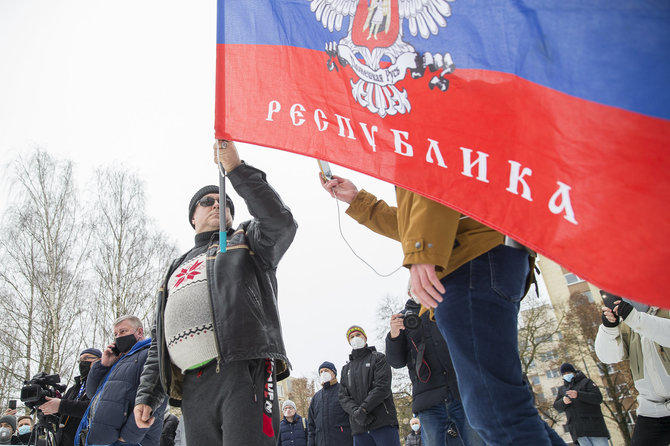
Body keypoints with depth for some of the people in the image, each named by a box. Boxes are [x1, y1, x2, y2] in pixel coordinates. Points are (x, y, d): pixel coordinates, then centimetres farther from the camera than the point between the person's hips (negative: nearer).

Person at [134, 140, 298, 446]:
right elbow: (160, 340, 28)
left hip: (243, 373, -5)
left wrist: (237, 168, -7)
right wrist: (146, 394, 18)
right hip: (193, 388, 5)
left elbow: (281, 222, -7)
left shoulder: (246, 241, 18)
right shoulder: (178, 268, 31)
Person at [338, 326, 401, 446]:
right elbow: (343, 396, 9)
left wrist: (363, 409, -15)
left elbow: (382, 387, -7)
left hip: (383, 422, -4)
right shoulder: (346, 369, 21)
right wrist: (355, 412, -11)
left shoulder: (378, 358, 7)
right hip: (359, 427, 4)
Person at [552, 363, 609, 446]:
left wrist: (578, 395, -20)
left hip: (593, 423, -2)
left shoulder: (586, 382, 8)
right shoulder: (562, 389, 20)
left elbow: (598, 398, -7)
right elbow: (557, 406, 14)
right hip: (577, 428, 3)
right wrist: (563, 401, -9)